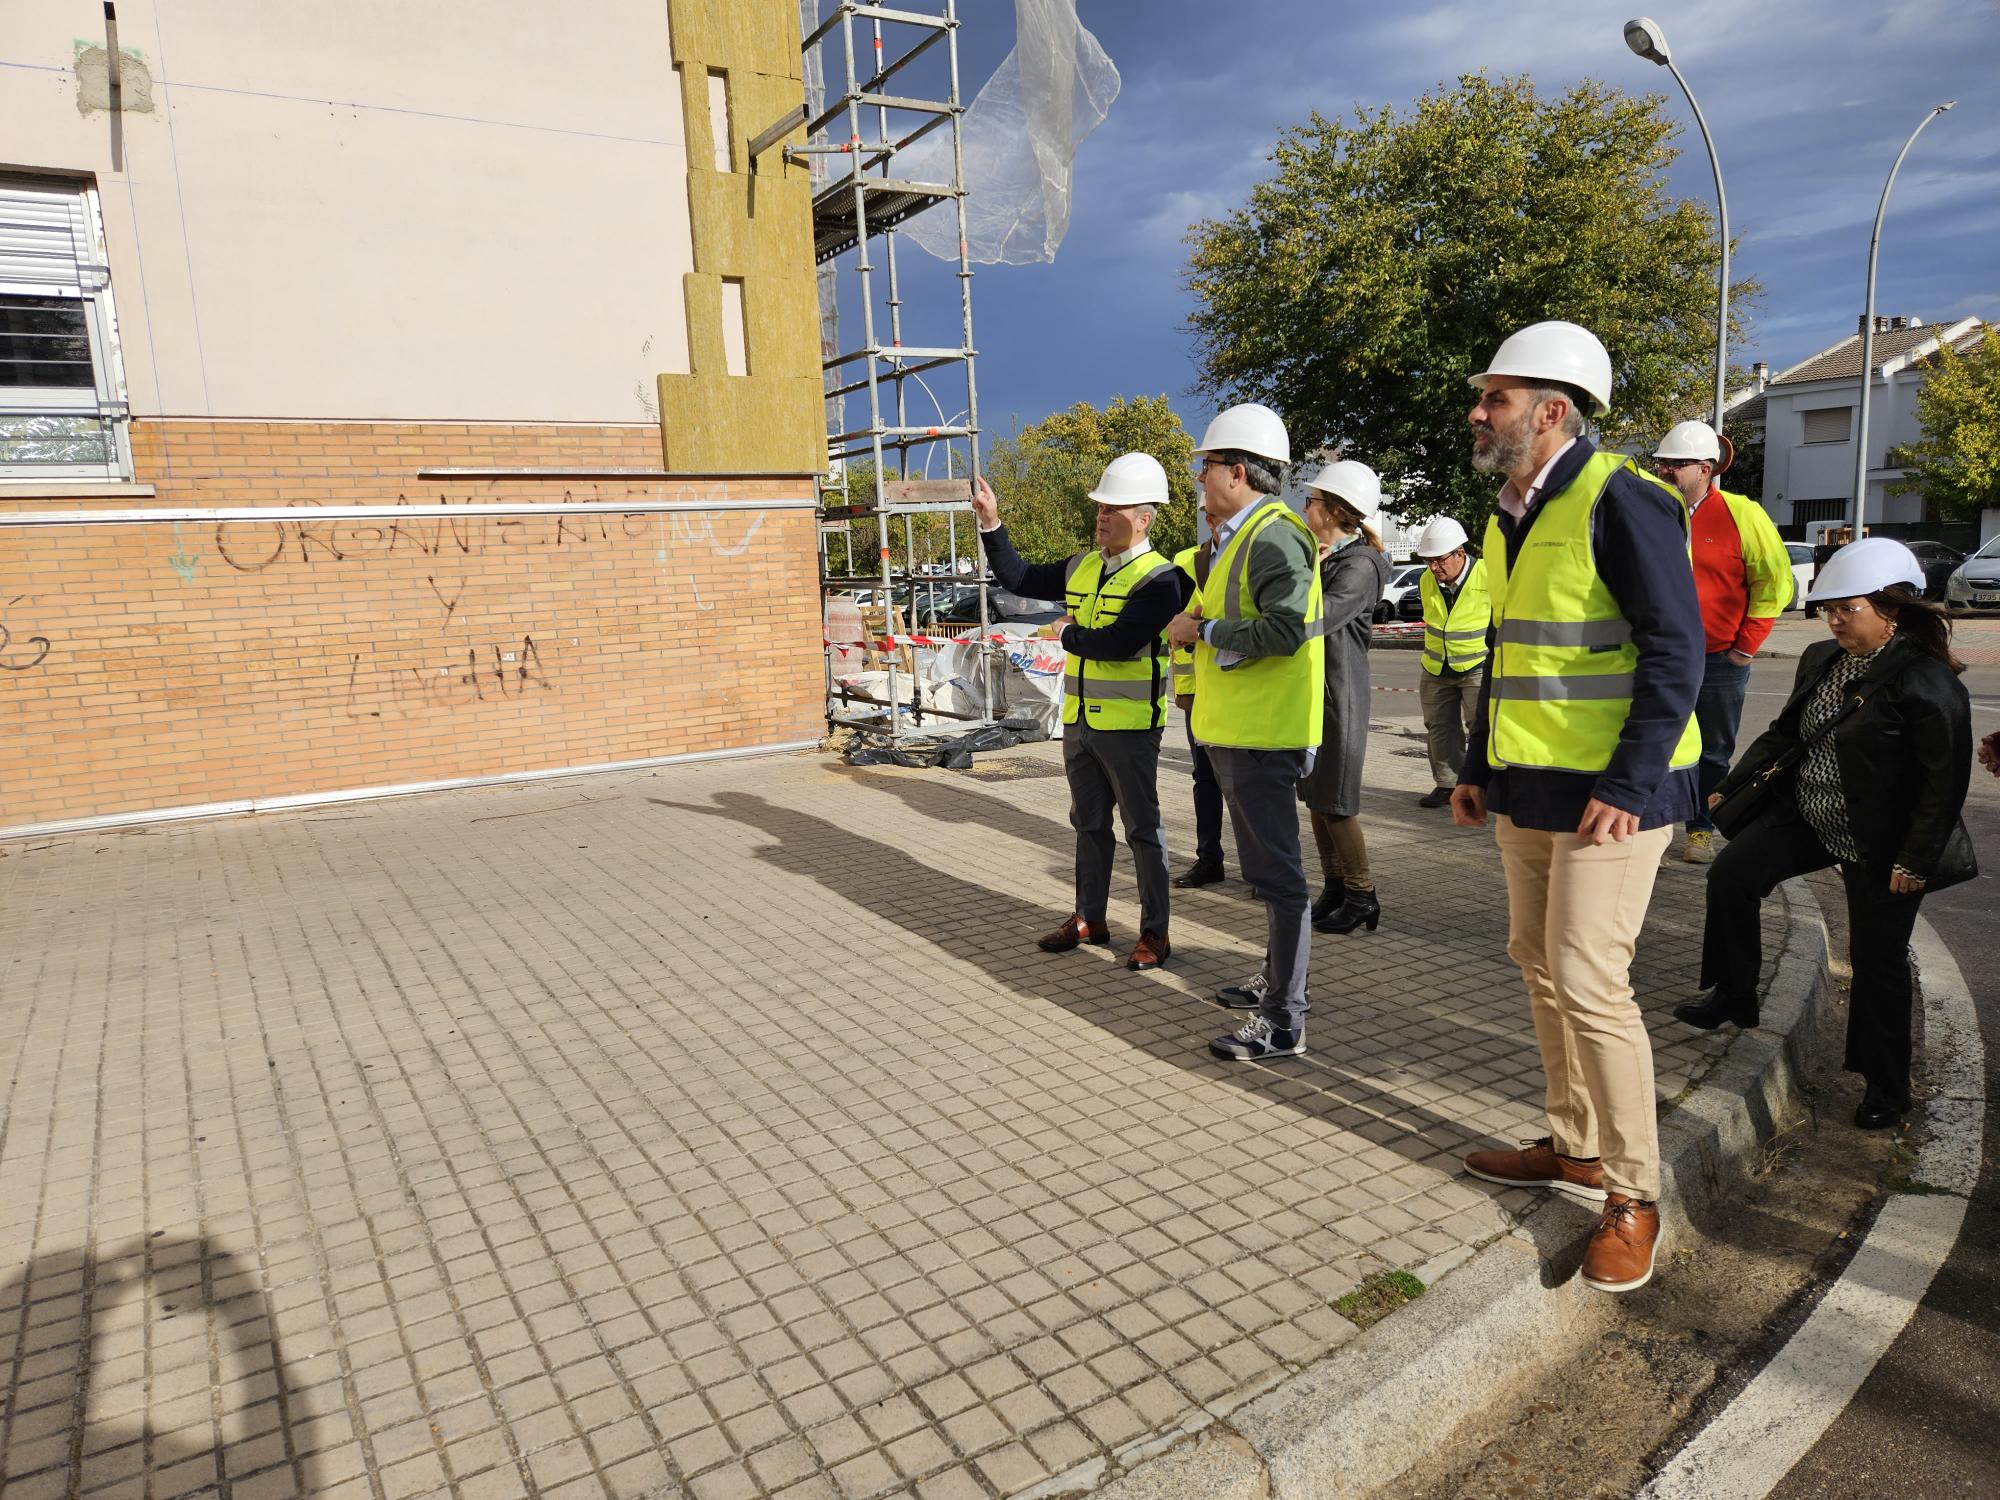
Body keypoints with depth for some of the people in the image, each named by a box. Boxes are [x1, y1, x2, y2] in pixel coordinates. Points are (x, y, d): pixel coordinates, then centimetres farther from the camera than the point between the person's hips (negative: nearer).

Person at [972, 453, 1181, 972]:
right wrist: (991, 523, 6)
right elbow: (1019, 578, 15)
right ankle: (1089, 919, 30)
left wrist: (1067, 634, -9)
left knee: (1142, 829, 3)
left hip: (1128, 725, -7)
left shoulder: (1157, 579, -15)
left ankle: (1155, 933, 13)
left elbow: (1118, 642, -26)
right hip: (1079, 720, 8)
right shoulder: (1082, 568, 9)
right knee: (1089, 824, 17)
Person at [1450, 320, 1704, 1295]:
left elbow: (1675, 649, -18)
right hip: (1529, 788, 9)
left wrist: (1626, 786, -22)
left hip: (1607, 793, -9)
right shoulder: (1510, 517, 12)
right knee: (1539, 965, 14)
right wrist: (1478, 767, 17)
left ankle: (1633, 1195, 10)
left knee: (1588, 983, -7)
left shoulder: (1619, 501, -14)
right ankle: (1576, 1149, 31)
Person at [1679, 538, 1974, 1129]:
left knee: (1877, 961, 4)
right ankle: (1734, 995, 7)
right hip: (1806, 814, 6)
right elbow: (1783, 733, 13)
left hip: (1878, 846, -6)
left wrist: (1916, 860, -18)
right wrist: (1731, 786, 9)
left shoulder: (1928, 681, -18)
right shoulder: (1820, 660, 3)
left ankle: (1886, 1086, 23)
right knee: (1730, 874, -11)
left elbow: (1946, 779, -17)